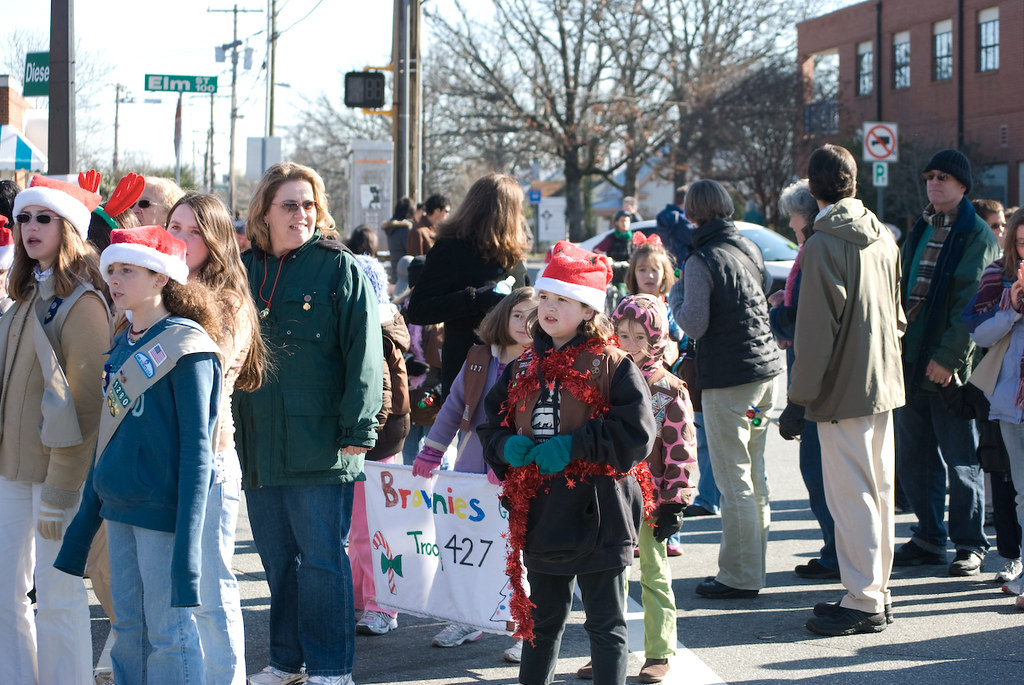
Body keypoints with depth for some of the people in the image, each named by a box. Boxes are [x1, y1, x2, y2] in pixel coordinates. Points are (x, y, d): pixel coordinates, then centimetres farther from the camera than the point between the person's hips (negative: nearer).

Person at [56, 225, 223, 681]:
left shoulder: (185, 348, -12)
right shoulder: (121, 345, 11)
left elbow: (196, 448, -15)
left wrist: (186, 541, -19)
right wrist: (87, 514, 18)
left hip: (162, 508, -8)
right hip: (119, 507, 8)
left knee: (168, 632, -2)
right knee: (128, 629, 13)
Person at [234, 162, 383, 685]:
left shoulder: (340, 269, -3)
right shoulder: (243, 270, 11)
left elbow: (364, 354, -8)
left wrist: (357, 431, -14)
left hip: (317, 443, -5)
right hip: (257, 442, 5)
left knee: (321, 558, -1)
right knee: (276, 558, 13)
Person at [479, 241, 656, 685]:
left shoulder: (612, 366, -7)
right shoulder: (522, 369, 11)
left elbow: (637, 435, -15)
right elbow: (491, 423, 17)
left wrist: (575, 445, -19)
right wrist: (506, 447, -5)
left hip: (598, 517, -5)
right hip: (540, 518, 6)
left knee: (606, 626, 4)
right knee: (542, 622, 19)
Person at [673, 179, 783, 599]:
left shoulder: (701, 261, -14)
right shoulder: (749, 248, 7)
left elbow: (694, 325, -17)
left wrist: (677, 306, 2)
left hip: (727, 379, -8)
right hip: (765, 369, 8)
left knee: (734, 480, -3)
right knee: (754, 474, 16)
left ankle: (740, 576, 0)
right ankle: (755, 562, 23)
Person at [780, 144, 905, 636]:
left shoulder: (822, 245, -15)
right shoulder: (882, 237, 8)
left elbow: (815, 334, -18)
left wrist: (798, 401, -13)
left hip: (843, 391, -8)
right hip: (884, 385, 8)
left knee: (850, 496, -3)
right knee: (878, 491, 13)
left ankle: (863, 602, 0)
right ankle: (877, 592, 21)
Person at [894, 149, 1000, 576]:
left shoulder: (977, 237, -6)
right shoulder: (920, 232, 16)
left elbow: (972, 305, -13)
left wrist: (948, 357, -18)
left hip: (950, 367, -7)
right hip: (909, 361, 7)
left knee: (960, 460, -1)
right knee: (913, 457, 11)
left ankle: (969, 545, 9)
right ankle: (929, 538, 22)